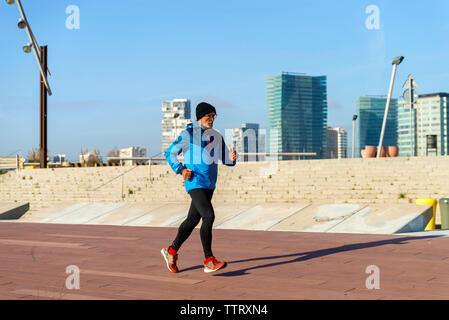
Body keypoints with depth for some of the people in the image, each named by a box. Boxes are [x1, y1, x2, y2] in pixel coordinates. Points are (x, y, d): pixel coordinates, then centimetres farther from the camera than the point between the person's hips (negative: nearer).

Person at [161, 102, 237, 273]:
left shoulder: (217, 136, 14)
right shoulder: (188, 134, -4)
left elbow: (225, 158, 18)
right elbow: (169, 153, 2)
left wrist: (232, 158, -7)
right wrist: (181, 170, -12)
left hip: (209, 185, 7)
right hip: (195, 183, -7)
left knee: (193, 220, 13)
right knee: (208, 216, -20)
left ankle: (171, 251, 30)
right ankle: (209, 261, -15)